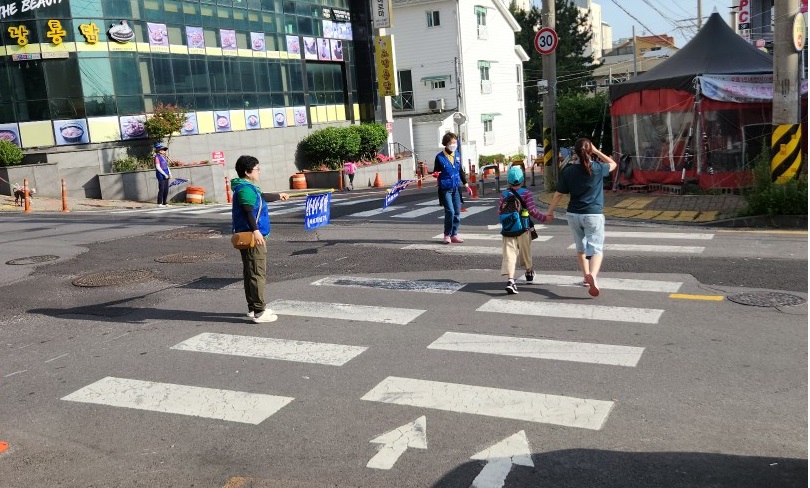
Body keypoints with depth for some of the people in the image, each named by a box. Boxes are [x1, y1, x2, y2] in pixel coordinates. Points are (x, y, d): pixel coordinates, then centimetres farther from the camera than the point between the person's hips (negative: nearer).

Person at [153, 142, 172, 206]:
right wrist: (164, 174, -16)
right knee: (161, 189, -7)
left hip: (166, 176, 8)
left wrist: (169, 173, 8)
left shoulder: (164, 157, 16)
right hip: (161, 176, -8)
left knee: (166, 190, 9)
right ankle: (159, 203, -2)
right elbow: (158, 167, -14)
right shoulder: (157, 157, -7)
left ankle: (164, 203, 16)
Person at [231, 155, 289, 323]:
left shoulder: (250, 188, 18)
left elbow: (262, 197, 37)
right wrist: (255, 230, -38)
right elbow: (248, 211, -27)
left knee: (250, 273, 16)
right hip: (252, 237, -11)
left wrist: (279, 195, 52)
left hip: (254, 237, 11)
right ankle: (259, 312, -5)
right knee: (257, 273, -8)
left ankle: (253, 308, 25)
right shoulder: (245, 189, -14)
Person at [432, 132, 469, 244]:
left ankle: (454, 234, 17)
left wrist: (465, 184, 19)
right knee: (450, 211, -12)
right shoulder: (440, 157, -7)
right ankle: (447, 234, 4)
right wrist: (436, 174, -23)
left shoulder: (457, 155, 9)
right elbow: (436, 171, 0)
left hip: (456, 187, 5)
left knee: (457, 212, 6)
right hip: (445, 188, -5)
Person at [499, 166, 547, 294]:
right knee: (526, 251, 20)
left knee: (509, 253, -6)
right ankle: (529, 273, 42)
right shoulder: (526, 192, -6)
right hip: (524, 228, 0)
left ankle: (510, 279, -24)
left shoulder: (504, 194, 2)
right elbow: (532, 210, -11)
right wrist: (543, 218, 0)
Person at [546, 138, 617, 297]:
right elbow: (613, 164, 16)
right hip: (593, 215, -3)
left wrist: (550, 211, 13)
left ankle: (586, 276, 33)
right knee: (595, 249, -7)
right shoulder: (598, 168, -6)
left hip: (574, 215, 3)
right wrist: (597, 152, 12)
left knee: (581, 248, 21)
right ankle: (592, 275, -33)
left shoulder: (568, 171, -3)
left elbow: (558, 194, 1)